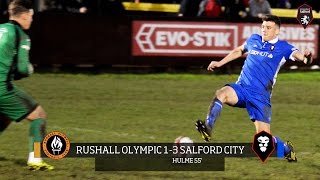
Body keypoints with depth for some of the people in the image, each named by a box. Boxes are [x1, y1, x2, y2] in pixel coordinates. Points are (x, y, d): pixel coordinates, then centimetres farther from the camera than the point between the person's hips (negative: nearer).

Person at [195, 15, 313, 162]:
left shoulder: (283, 47, 0)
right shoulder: (253, 40, 12)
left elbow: (297, 54, -20)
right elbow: (239, 50, 33)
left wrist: (305, 57, -44)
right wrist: (220, 63, 30)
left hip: (261, 95, -3)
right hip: (241, 88, 3)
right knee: (221, 93, -32)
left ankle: (287, 149, 25)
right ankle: (207, 129, -38)